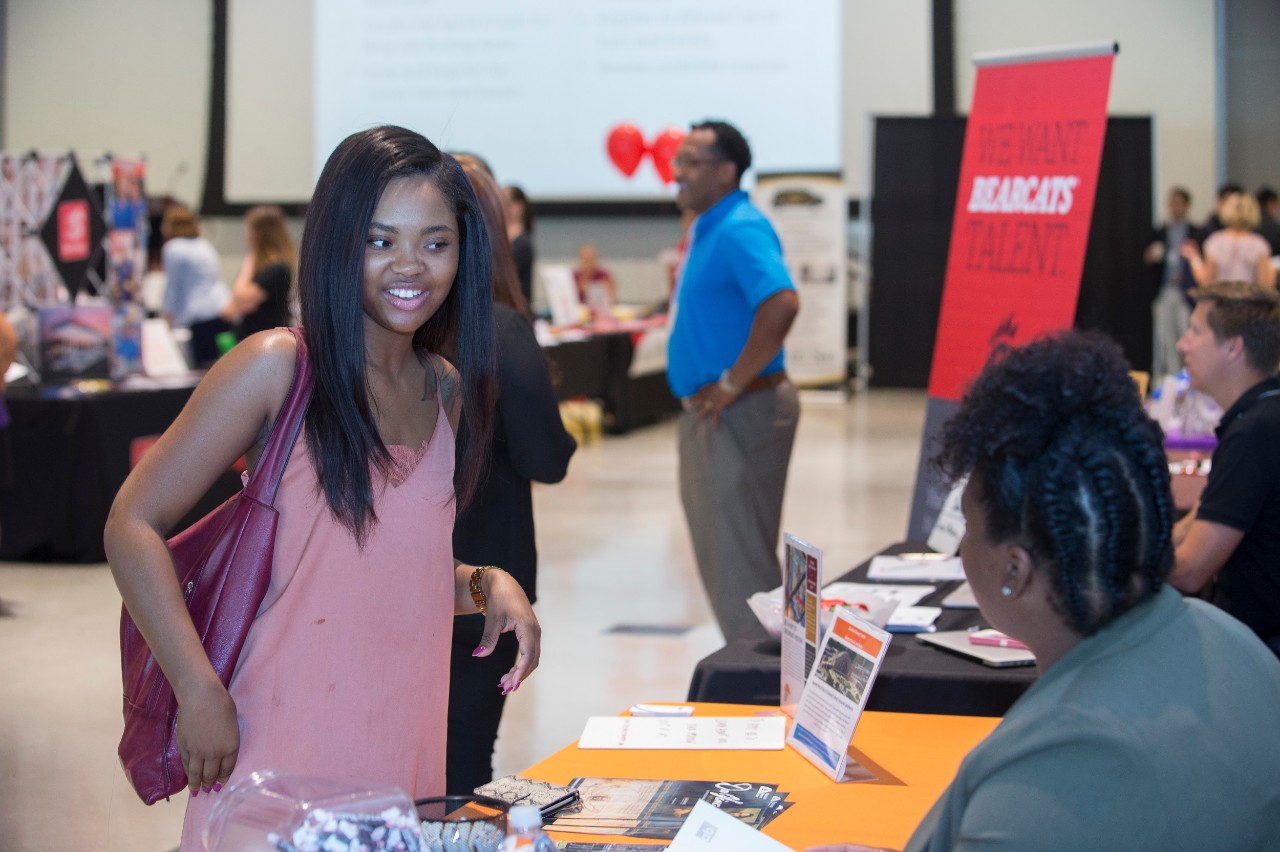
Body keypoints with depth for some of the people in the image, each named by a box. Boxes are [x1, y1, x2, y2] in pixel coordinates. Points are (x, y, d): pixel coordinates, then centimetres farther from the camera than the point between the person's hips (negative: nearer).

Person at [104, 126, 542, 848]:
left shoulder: (447, 393, 9)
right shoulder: (279, 368, -10)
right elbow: (133, 525, -10)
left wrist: (486, 584, 2)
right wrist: (200, 693, -18)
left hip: (400, 753, 6)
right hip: (277, 751, -6)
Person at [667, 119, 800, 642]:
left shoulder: (740, 231, -18)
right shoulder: (708, 229, 14)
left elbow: (782, 303, -33)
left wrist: (732, 383, -25)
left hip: (741, 415, -11)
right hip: (708, 415, 11)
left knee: (738, 555, -6)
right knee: (718, 552, 16)